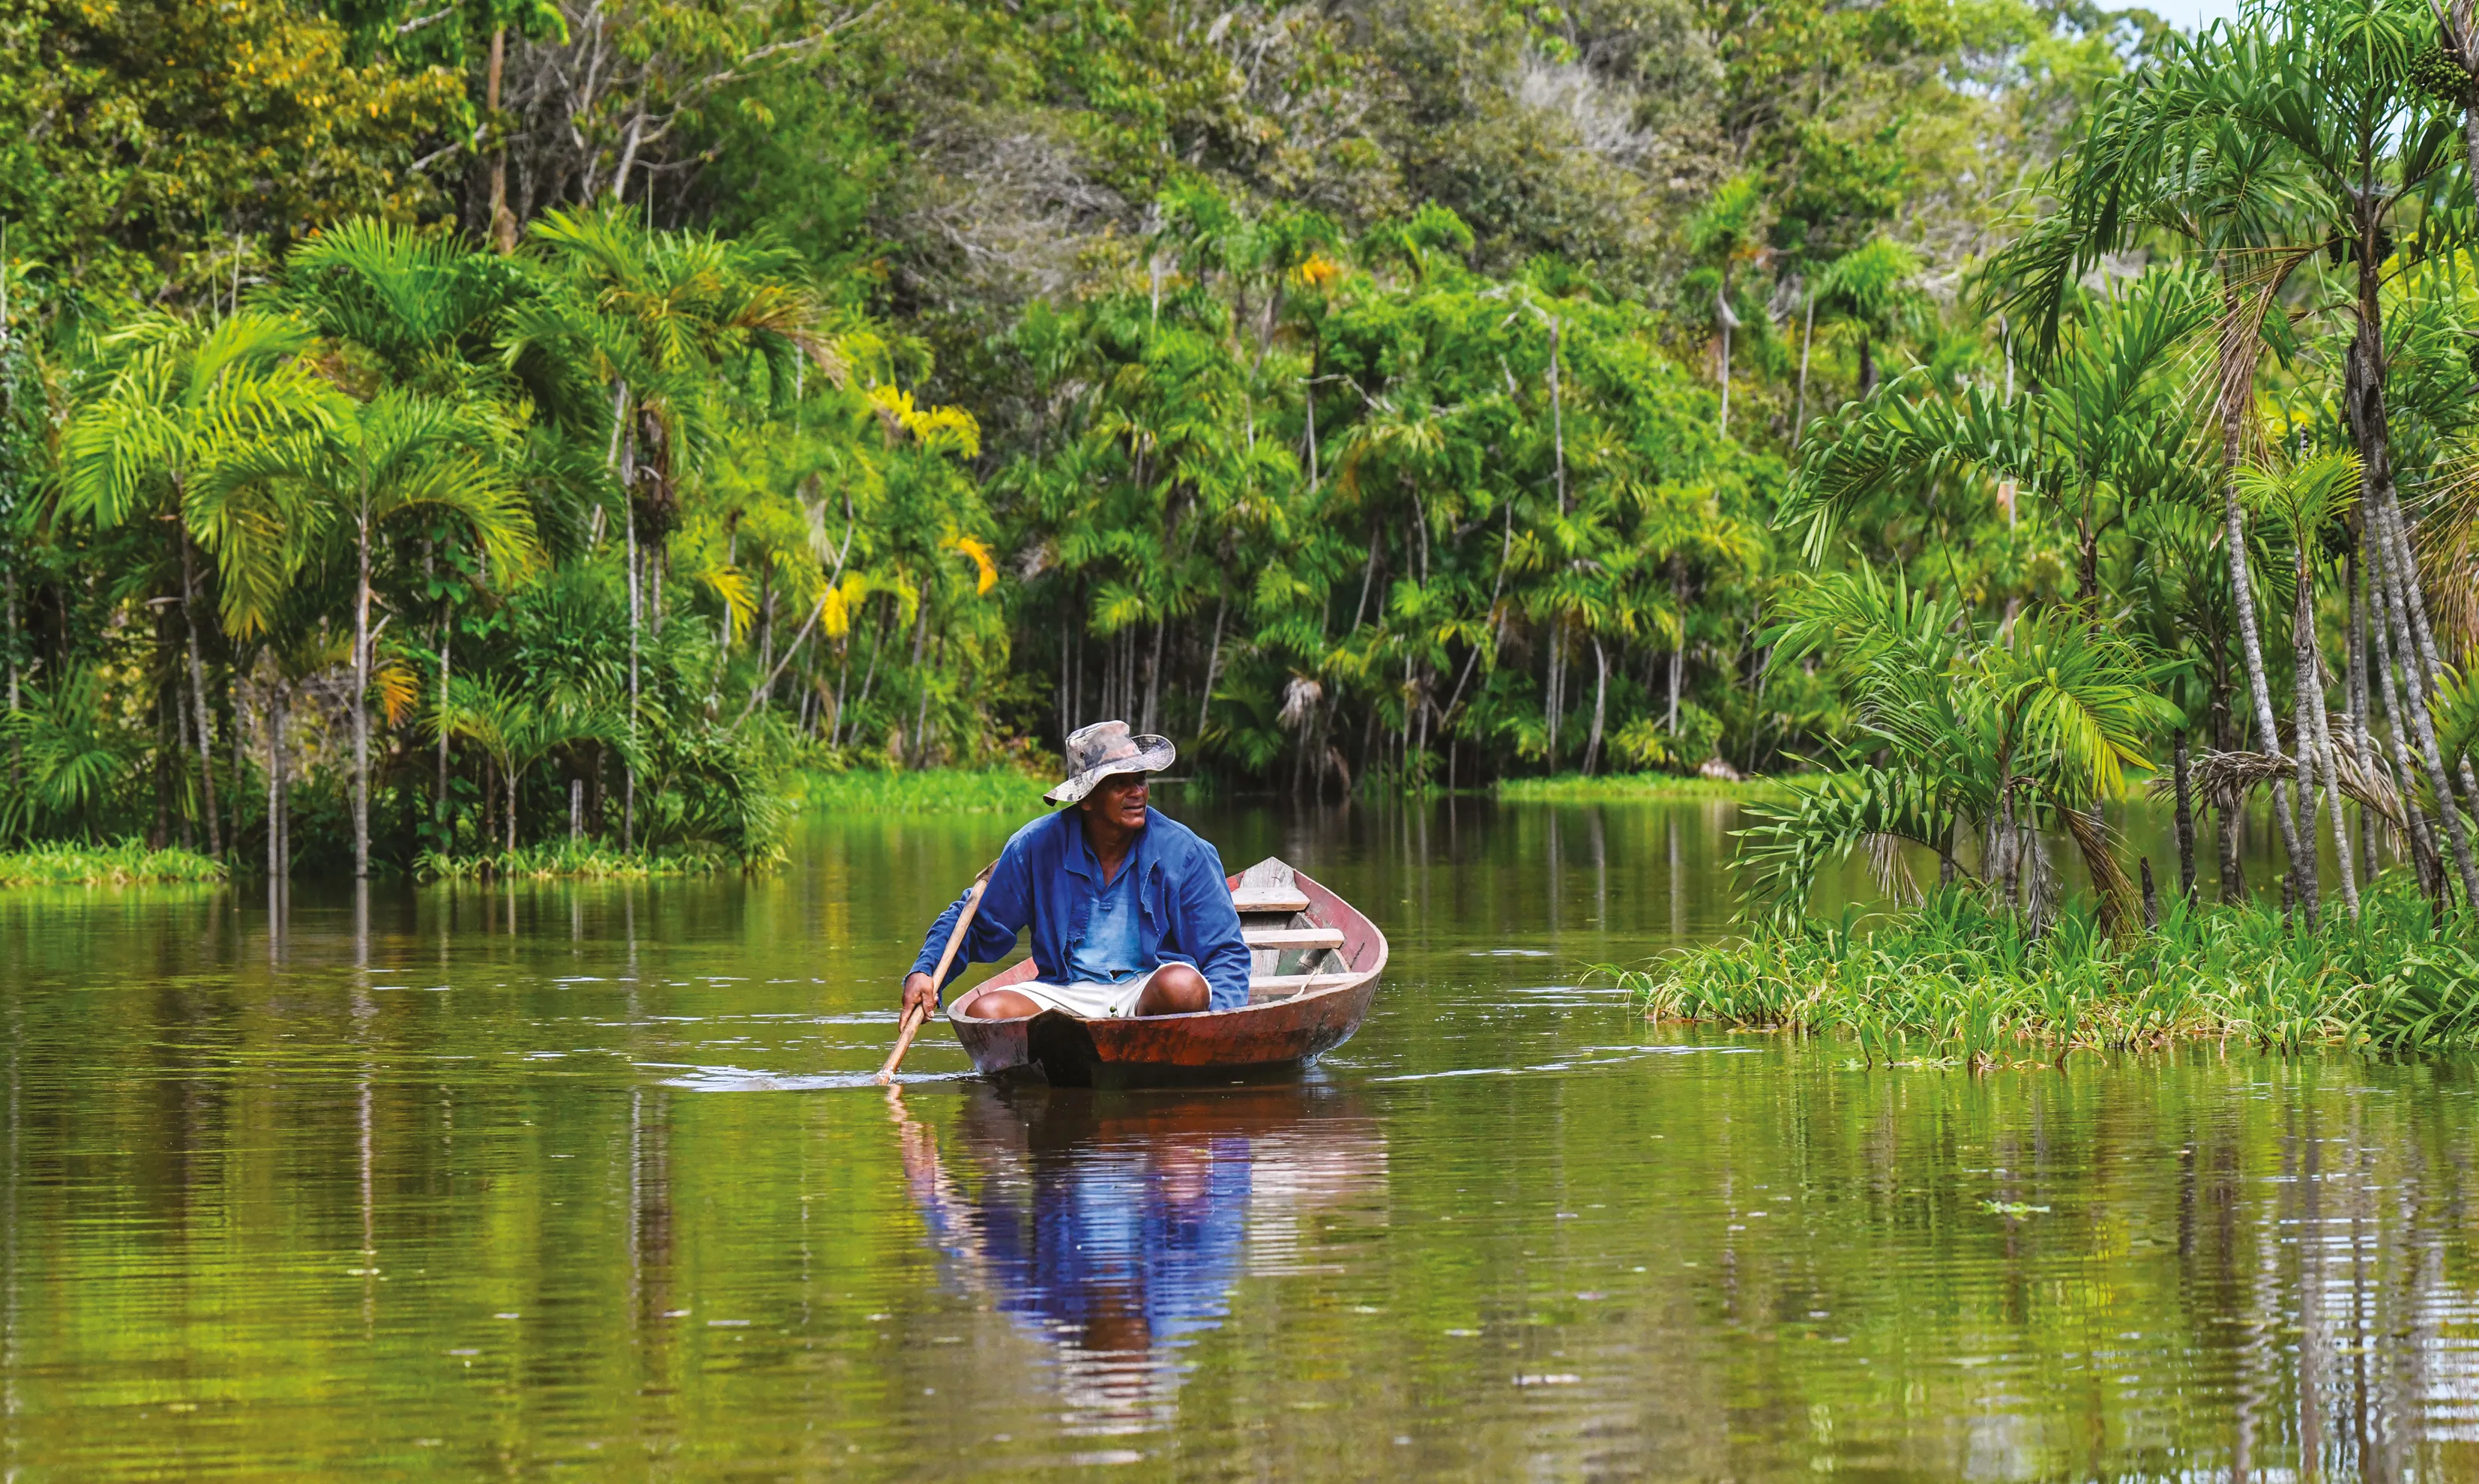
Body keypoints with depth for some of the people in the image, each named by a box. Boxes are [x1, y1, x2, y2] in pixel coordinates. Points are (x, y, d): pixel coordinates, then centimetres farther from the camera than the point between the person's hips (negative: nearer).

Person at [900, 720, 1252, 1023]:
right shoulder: (1038, 846, 1)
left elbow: (1226, 953, 0)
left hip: (1150, 991, -1)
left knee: (1182, 985, -36)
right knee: (984, 1012, -25)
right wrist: (925, 971, -5)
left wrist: (1217, 1019, -20)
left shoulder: (1183, 852, -3)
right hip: (1068, 993, 1)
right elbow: (978, 924, 13)